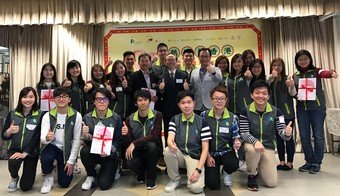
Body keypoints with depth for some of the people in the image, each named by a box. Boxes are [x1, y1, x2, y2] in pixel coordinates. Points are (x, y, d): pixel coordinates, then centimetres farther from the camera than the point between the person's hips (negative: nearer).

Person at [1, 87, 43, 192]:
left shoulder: (40, 115, -12)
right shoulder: (12, 114, -3)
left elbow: (37, 137, -14)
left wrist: (25, 153, -20)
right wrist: (9, 131, -23)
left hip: (31, 151, -2)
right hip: (14, 149, 2)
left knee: (25, 186, -3)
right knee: (13, 162, -33)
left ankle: (29, 173, 34)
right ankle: (14, 178, 4)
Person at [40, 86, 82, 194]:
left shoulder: (76, 116, -12)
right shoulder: (47, 116, -8)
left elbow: (77, 140, -9)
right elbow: (43, 138, -17)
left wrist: (71, 161, -11)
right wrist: (47, 138, -42)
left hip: (66, 150, 0)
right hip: (51, 147, 1)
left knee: (64, 183, -3)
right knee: (46, 158, -34)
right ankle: (48, 177, -1)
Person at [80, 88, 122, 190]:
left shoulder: (116, 118, -7)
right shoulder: (87, 118, -3)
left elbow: (119, 140, -5)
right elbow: (87, 141, -4)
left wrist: (108, 150, -21)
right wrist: (86, 136, -27)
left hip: (111, 154, -2)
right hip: (94, 151, 2)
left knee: (103, 184, -16)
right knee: (84, 151, -31)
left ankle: (112, 170, 21)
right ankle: (91, 176, -1)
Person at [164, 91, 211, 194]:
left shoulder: (202, 122, -7)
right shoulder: (174, 120, 0)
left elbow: (205, 148, -8)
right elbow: (170, 139, -14)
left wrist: (198, 169, -18)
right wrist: (171, 144, -41)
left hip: (195, 157, -2)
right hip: (179, 155, 3)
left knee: (196, 188, -26)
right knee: (168, 151, -31)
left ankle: (191, 174, 11)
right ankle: (175, 180, -5)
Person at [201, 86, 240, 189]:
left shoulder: (233, 118, -5)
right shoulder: (204, 115, -5)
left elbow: (236, 137, 3)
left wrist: (237, 143, -21)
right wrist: (208, 156, -7)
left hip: (226, 152, 1)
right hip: (210, 153, 0)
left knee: (233, 164, -34)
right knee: (212, 184, -15)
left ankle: (227, 173, 8)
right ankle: (215, 170, 24)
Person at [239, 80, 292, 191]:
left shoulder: (276, 112, -7)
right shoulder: (245, 111, -11)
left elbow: (282, 132, -12)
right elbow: (243, 133, -14)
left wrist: (287, 133, -37)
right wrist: (255, 141, -34)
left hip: (268, 147, 2)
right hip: (251, 144, -2)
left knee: (272, 183, -6)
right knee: (253, 149, -40)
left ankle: (259, 167, 30)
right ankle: (252, 175, -8)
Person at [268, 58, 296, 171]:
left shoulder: (287, 78, -1)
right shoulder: (269, 80, 10)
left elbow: (293, 94, -11)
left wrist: (292, 87, -32)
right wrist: (271, 78, -18)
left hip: (287, 113, -3)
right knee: (278, 137, 9)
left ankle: (289, 162, 12)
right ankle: (282, 162, 18)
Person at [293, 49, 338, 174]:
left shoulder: (316, 71, -1)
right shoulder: (295, 76, 10)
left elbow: (324, 73, -24)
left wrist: (331, 73, -47)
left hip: (317, 108, -3)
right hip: (301, 108, 4)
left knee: (318, 136, 1)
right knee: (304, 136, 7)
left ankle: (317, 163, 15)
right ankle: (309, 161, 22)